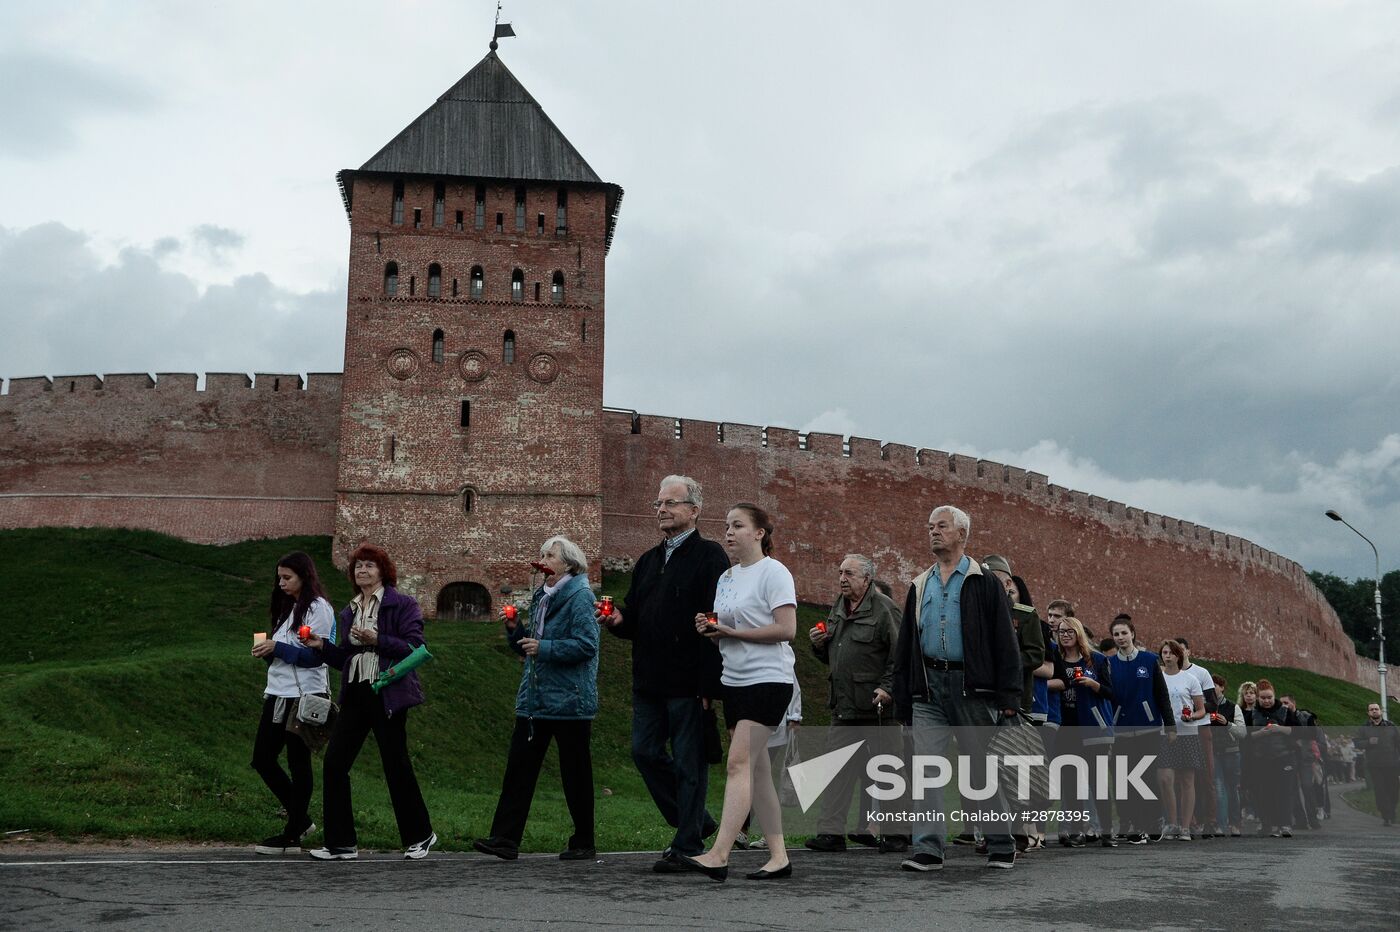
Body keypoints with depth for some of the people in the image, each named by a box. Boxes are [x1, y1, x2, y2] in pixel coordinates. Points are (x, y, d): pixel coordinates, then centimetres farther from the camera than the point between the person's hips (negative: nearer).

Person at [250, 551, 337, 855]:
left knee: (298, 764, 0)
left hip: (303, 696, -9)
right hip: (278, 693, 9)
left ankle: (292, 835, 8)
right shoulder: (288, 608, 18)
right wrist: (268, 650, 0)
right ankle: (300, 819, 21)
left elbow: (315, 656, -16)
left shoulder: (318, 608, -9)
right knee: (262, 759, 8)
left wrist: (278, 648, -17)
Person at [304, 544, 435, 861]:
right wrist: (322, 645, 0)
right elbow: (345, 659, 16)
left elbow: (414, 648, -12)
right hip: (355, 693, 6)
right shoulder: (349, 612, 16)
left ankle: (420, 836, 19)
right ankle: (341, 844, 9)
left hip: (387, 694, -6)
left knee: (396, 764, 1)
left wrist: (377, 640, -23)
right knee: (334, 761, -1)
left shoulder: (402, 604, -3)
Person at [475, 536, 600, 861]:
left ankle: (584, 843, 15)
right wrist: (514, 629, 3)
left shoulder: (579, 596, -10)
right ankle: (505, 838, 5)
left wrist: (544, 648, -22)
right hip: (535, 698, 8)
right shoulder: (542, 597, 15)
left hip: (569, 700, -8)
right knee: (519, 766, 3)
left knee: (575, 773, 3)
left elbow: (586, 644, -20)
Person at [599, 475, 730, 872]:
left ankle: (688, 846, 10)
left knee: (689, 762, 0)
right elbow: (634, 620, 23)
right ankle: (693, 821, 26)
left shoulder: (709, 556, -7)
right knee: (645, 753, 9)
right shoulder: (648, 561, 17)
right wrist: (618, 619, -2)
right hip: (649, 679, 8)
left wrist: (708, 684, -20)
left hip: (689, 682, -8)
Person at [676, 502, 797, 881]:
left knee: (739, 764, -16)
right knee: (757, 769, 8)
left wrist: (733, 632, -16)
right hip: (734, 680, 8)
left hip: (768, 679, -8)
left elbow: (786, 628, -16)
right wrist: (709, 628, 2)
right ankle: (779, 857, 14)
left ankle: (718, 855, -19)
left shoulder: (773, 572, -8)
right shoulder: (726, 577, 16)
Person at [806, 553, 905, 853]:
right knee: (838, 768, 6)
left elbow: (899, 655, -13)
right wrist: (819, 644, 6)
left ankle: (897, 832, 11)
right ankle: (831, 831, 9)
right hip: (844, 706, 7)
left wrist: (887, 687, -20)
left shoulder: (884, 609, -8)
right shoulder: (838, 609, 16)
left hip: (876, 705, -7)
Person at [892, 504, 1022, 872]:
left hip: (971, 689, -4)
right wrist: (902, 700, 9)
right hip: (928, 687, 4)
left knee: (980, 768, 4)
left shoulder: (984, 583, 3)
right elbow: (904, 647, 16)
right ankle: (928, 849, -1)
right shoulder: (919, 586, 16)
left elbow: (1005, 642, -1)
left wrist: (1008, 695, -9)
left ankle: (1001, 846, 19)